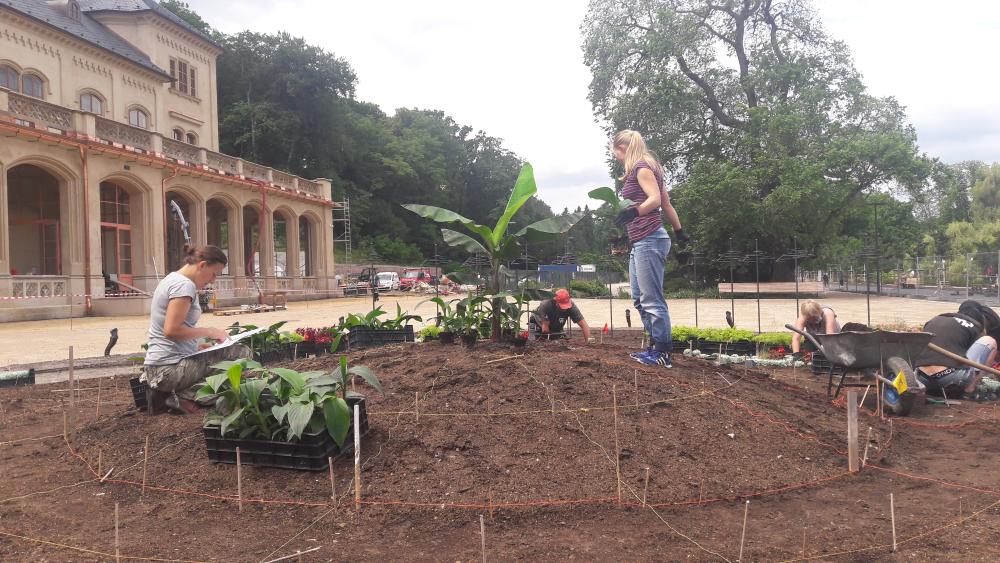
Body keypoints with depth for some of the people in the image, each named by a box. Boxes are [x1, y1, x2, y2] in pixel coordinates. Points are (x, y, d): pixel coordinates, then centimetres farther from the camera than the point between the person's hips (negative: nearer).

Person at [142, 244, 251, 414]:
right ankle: (184, 396, -11)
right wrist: (209, 332, -10)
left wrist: (203, 344, 14)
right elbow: (171, 330, -22)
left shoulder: (171, 279, 17)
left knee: (241, 351, 12)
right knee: (243, 355, -13)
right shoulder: (185, 285, -14)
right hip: (170, 368, -10)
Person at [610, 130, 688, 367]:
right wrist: (679, 232, 26)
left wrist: (633, 212, -36)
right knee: (640, 298, 12)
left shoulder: (642, 167, -7)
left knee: (652, 299, -8)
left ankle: (663, 352, -3)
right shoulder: (644, 169, 21)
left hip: (649, 241, -11)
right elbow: (667, 204, 23)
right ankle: (655, 346, 17)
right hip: (640, 243, 11)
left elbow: (655, 199, -21)